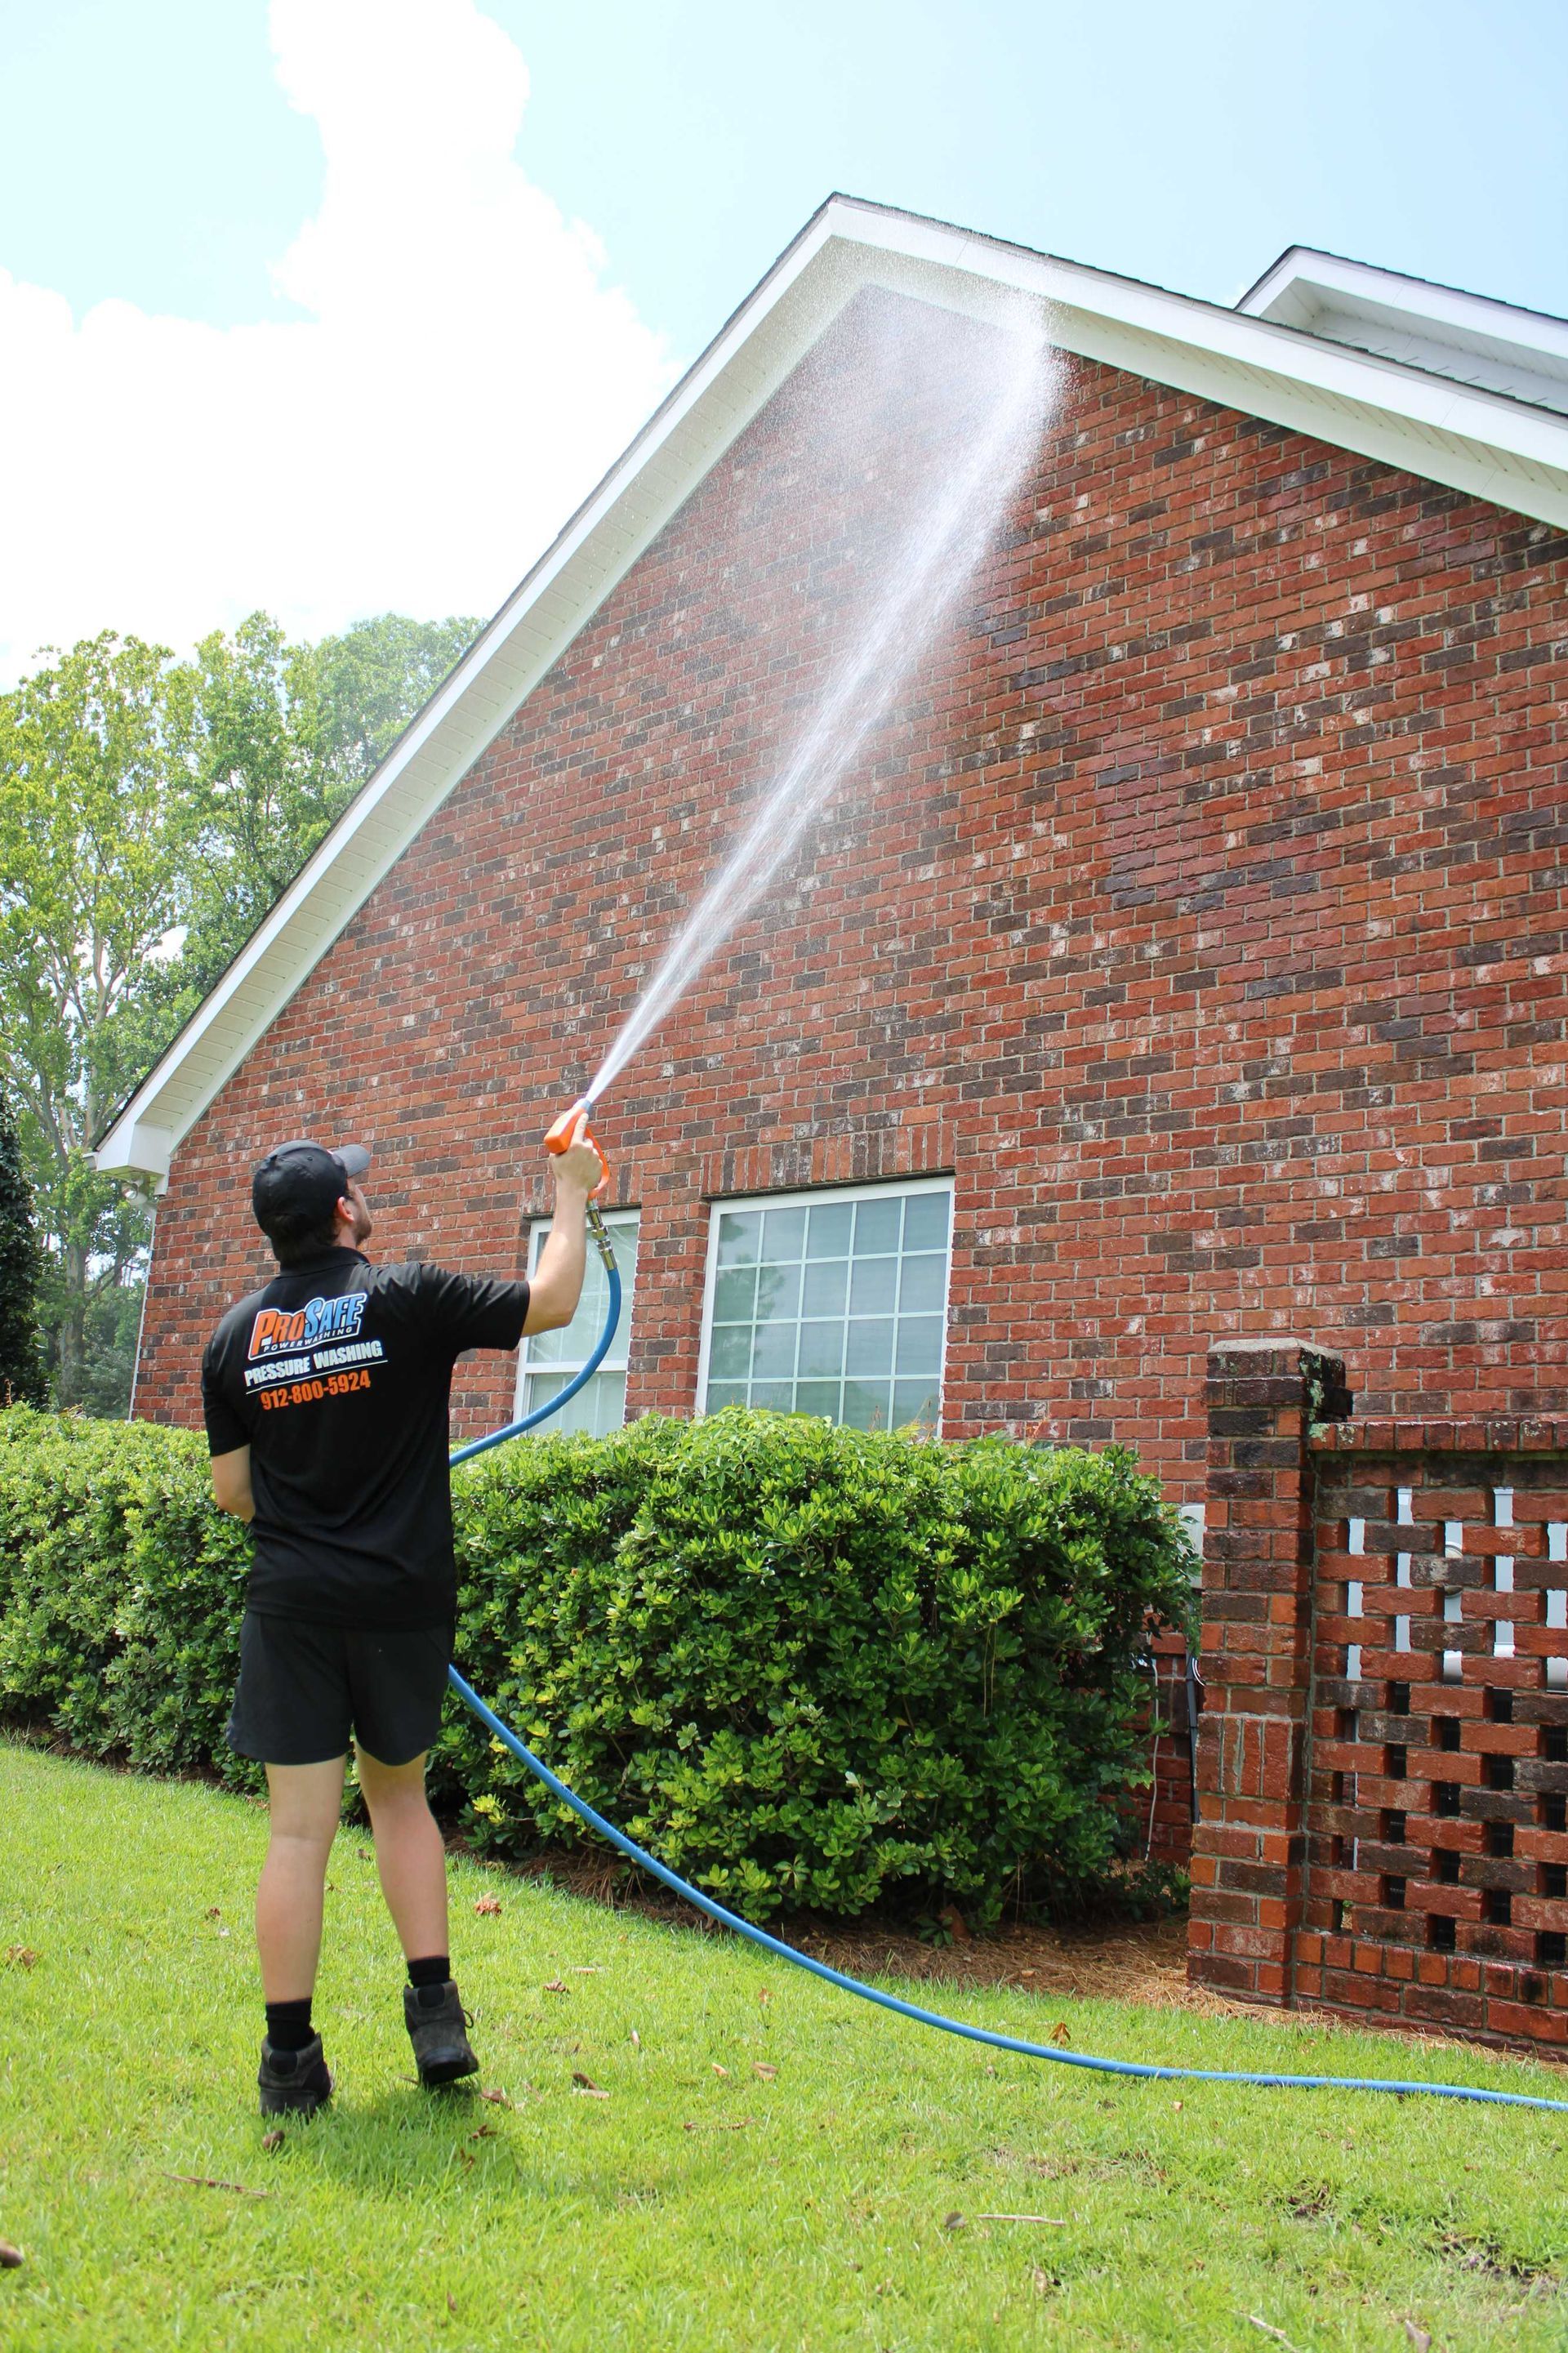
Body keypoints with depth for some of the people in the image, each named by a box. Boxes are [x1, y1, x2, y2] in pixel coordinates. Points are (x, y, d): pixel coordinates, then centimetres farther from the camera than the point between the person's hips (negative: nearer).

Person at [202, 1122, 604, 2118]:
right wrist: (572, 1195, 10)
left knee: (300, 1831, 5)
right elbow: (552, 1302, -2)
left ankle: (289, 2057, 10)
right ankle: (436, 2013, 14)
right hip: (402, 1600, -1)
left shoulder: (236, 1336, 2)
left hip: (293, 1607, 1)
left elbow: (232, 1492, 8)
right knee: (400, 1794, 18)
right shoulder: (407, 1298, -9)